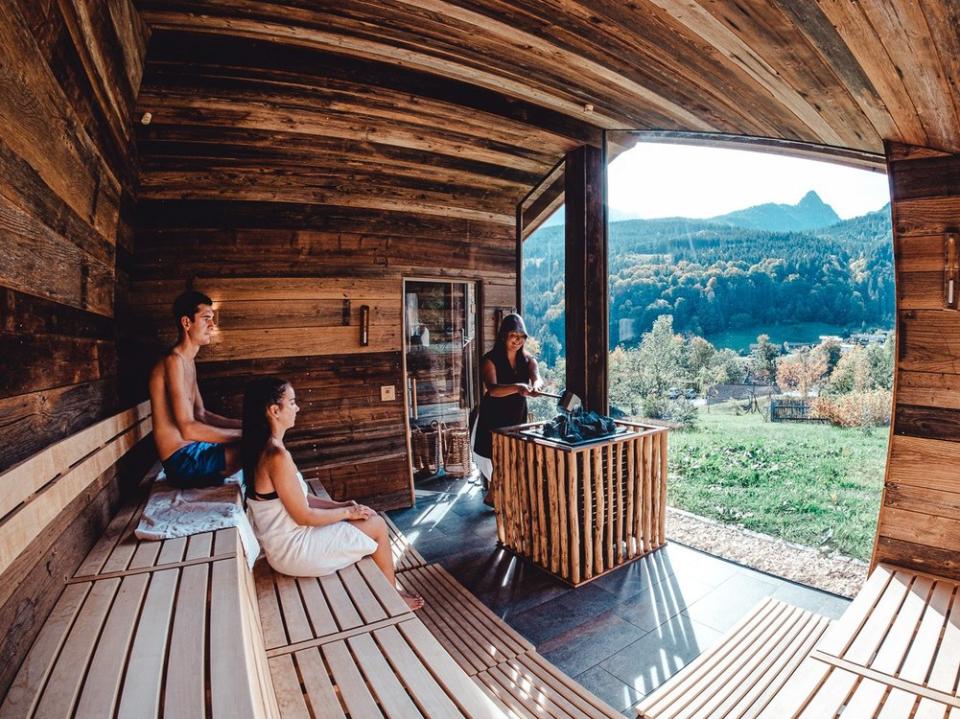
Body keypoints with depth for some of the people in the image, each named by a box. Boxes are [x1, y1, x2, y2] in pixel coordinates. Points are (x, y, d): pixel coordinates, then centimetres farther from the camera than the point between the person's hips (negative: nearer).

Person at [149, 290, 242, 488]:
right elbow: (188, 429, -25)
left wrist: (244, 425, 4)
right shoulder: (173, 361, -17)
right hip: (182, 460, -10)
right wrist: (241, 434, -22)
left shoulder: (188, 361, 14)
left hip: (193, 451, 10)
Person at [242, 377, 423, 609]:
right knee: (377, 524, 1)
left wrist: (339, 505, 3)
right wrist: (346, 512, -8)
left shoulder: (261, 448, 3)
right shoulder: (277, 456, -27)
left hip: (285, 541, 9)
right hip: (294, 550, -9)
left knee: (365, 515, 16)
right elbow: (304, 516, -22)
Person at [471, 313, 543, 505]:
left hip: (518, 418, 5)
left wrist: (535, 386, -42)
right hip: (494, 419, -5)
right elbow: (492, 389, -30)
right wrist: (517, 387, -46)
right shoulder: (490, 360, -15)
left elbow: (538, 379, -18)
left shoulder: (527, 360, 0)